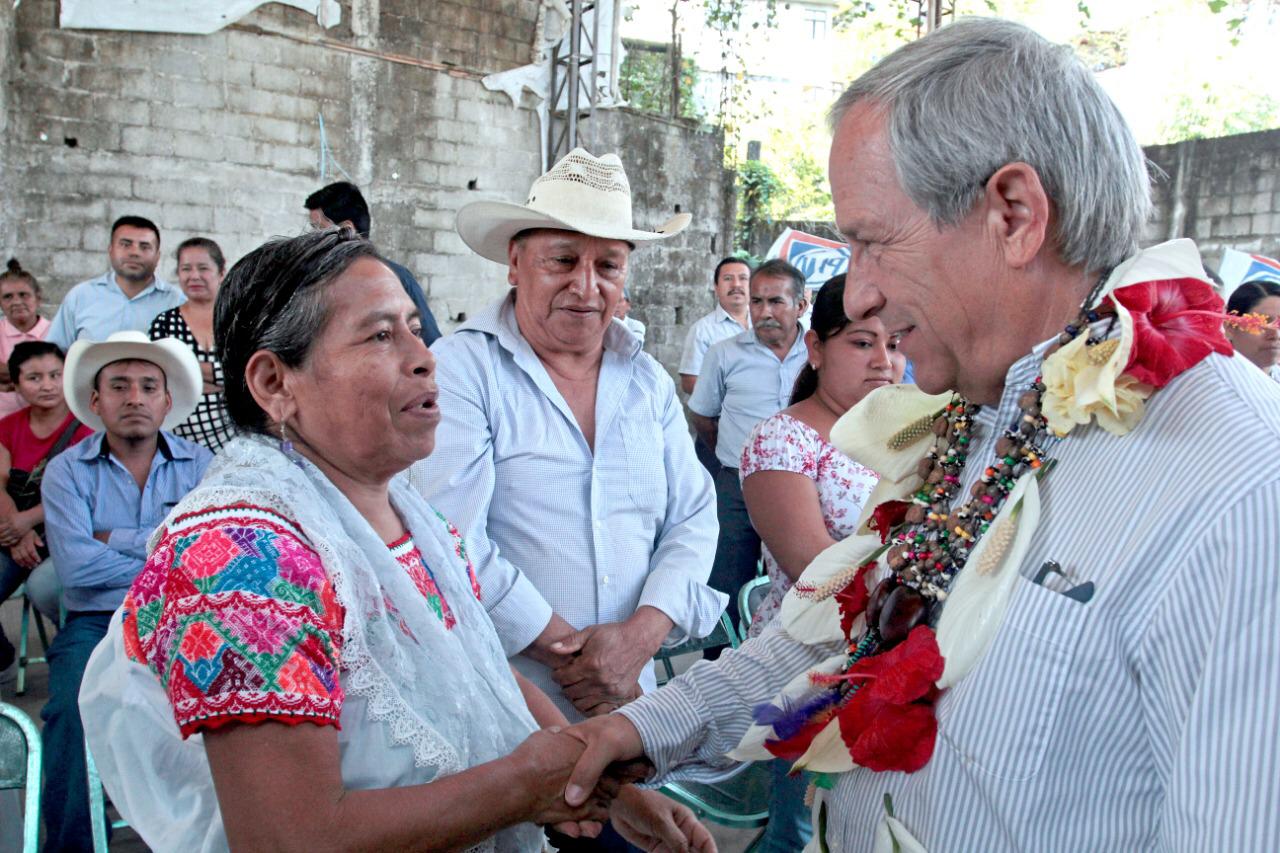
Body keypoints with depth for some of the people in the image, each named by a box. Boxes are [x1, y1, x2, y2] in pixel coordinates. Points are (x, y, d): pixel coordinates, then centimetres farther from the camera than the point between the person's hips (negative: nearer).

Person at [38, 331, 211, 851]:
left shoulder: (200, 467, 8)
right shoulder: (66, 471, 7)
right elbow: (75, 569, -8)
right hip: (96, 620, 0)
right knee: (71, 710, -28)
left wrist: (116, 540, -6)